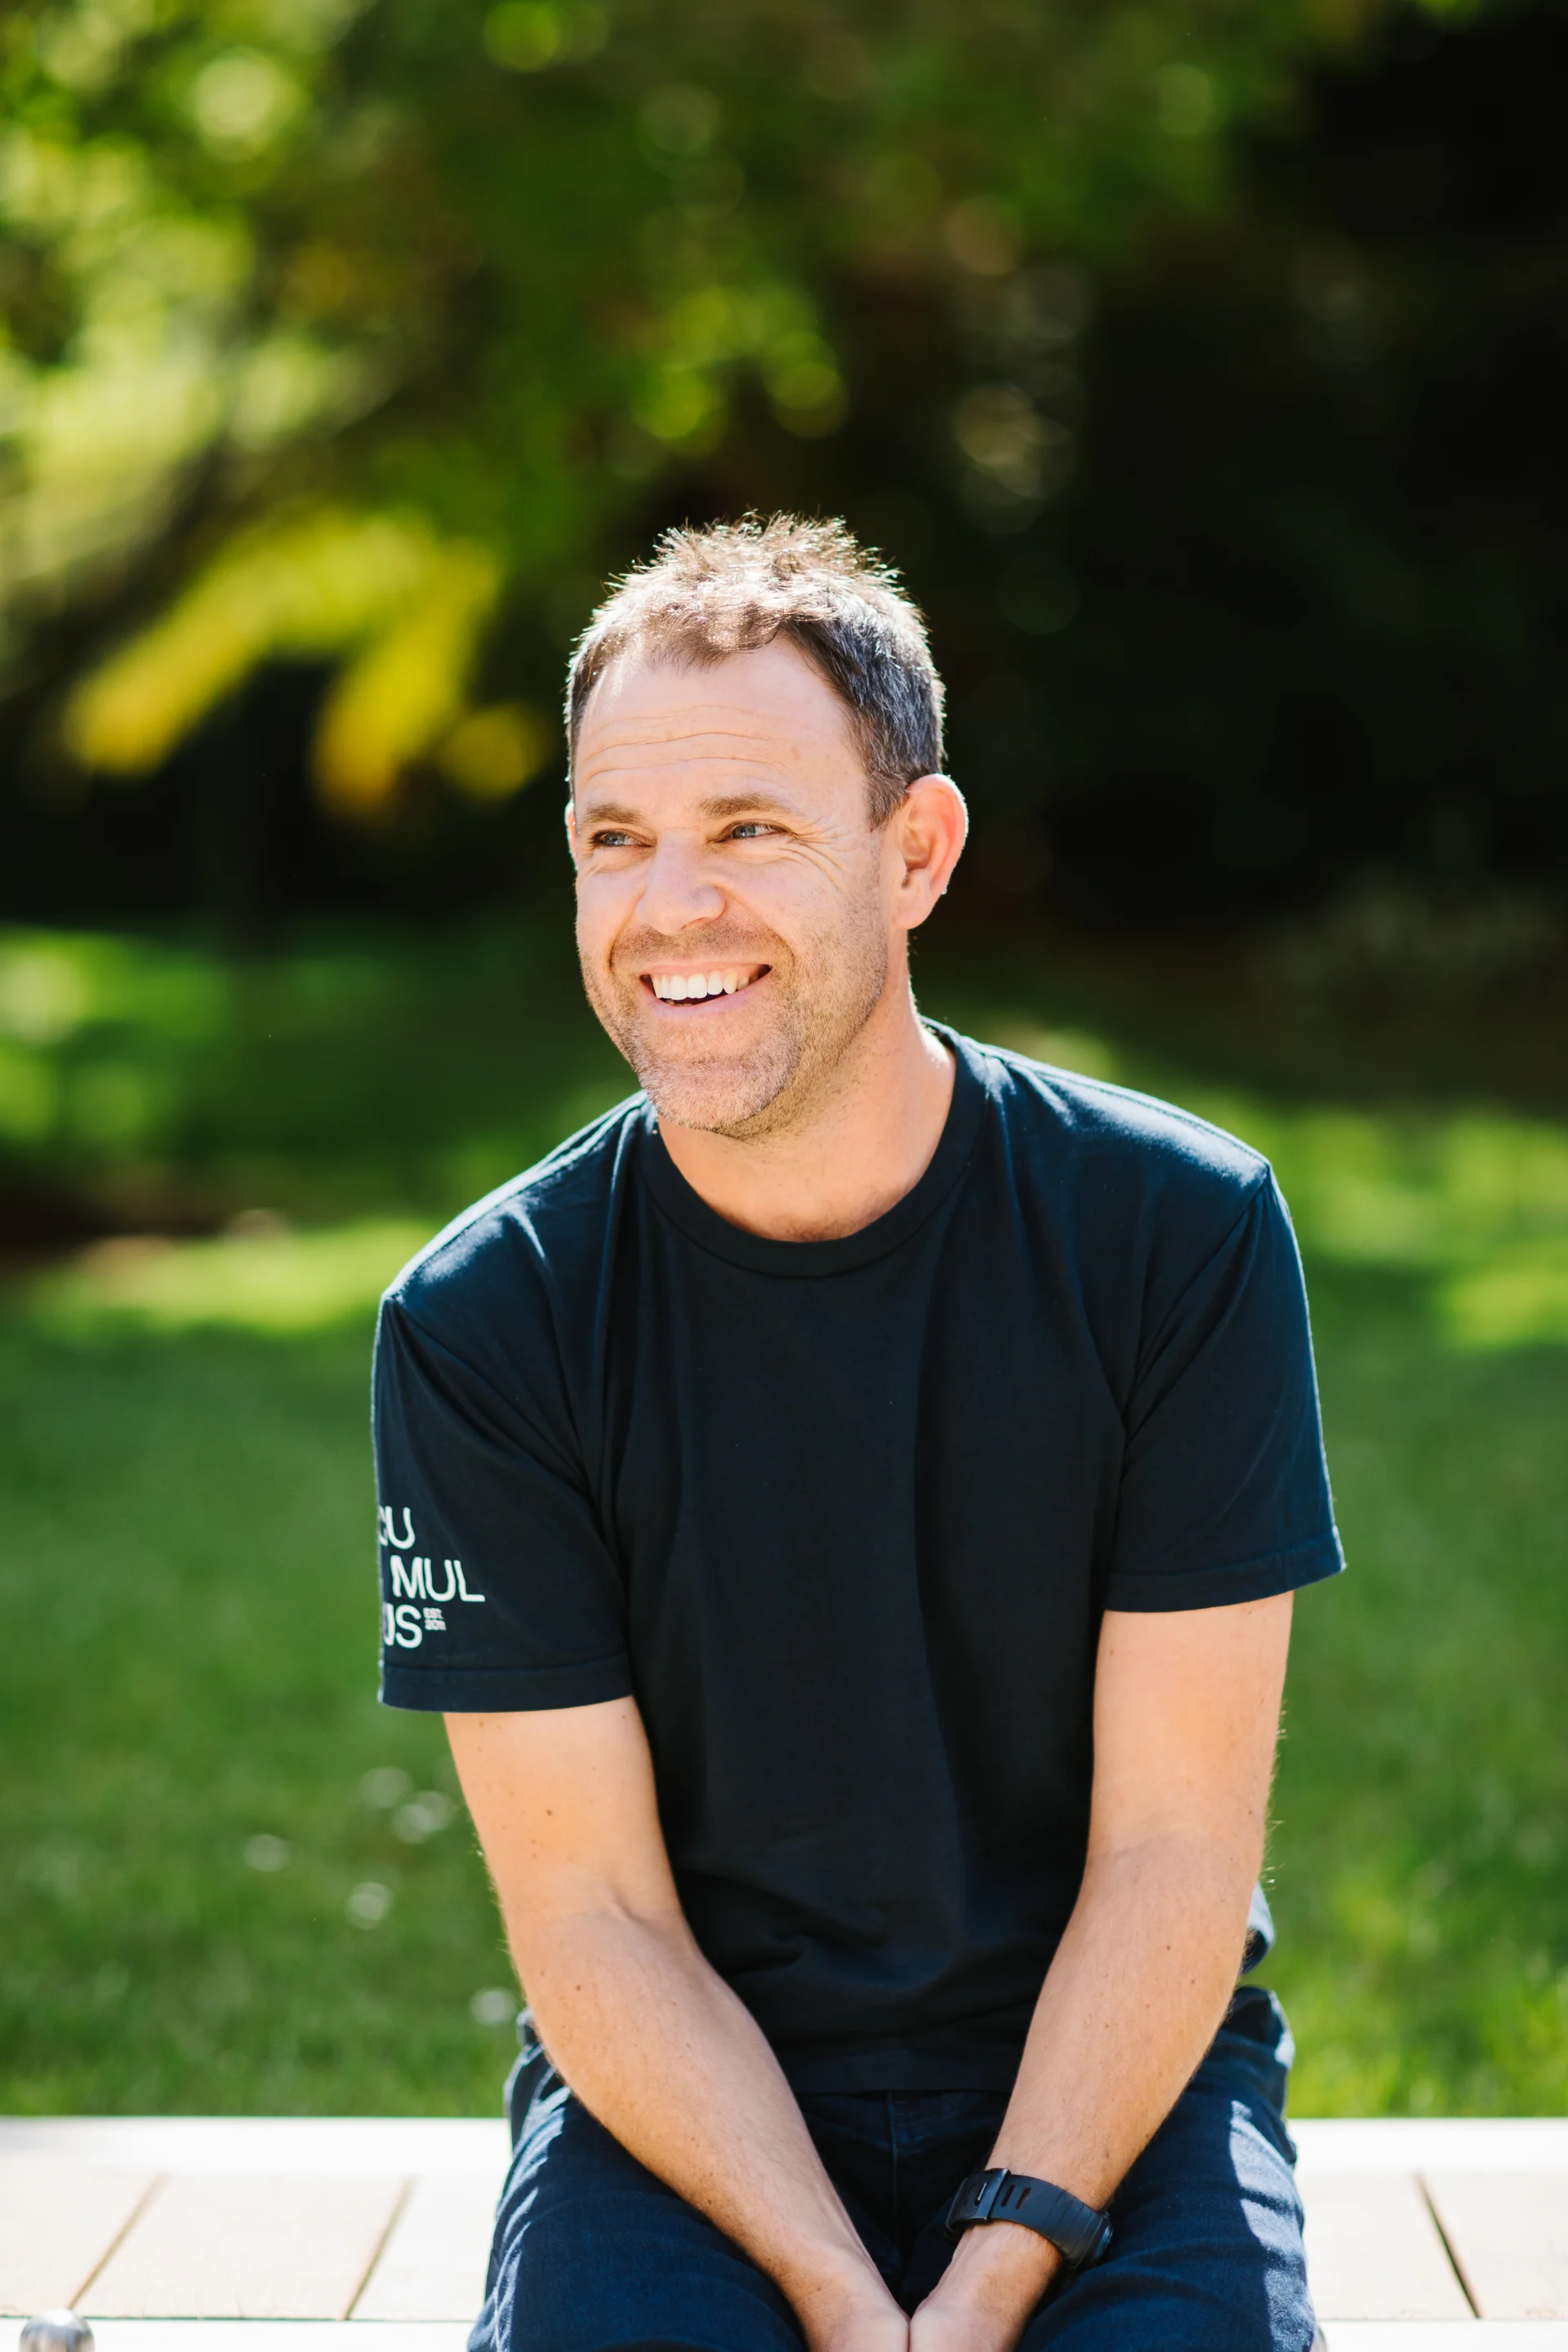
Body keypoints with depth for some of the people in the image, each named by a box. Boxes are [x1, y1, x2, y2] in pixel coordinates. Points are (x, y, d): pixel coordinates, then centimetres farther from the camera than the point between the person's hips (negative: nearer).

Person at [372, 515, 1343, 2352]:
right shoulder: (479, 1328, -7)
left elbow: (1175, 1846, -7)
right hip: (683, 2093, 0)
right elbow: (590, 1908, -7)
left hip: (1108, 2081, 0)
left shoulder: (1179, 1233, -7)